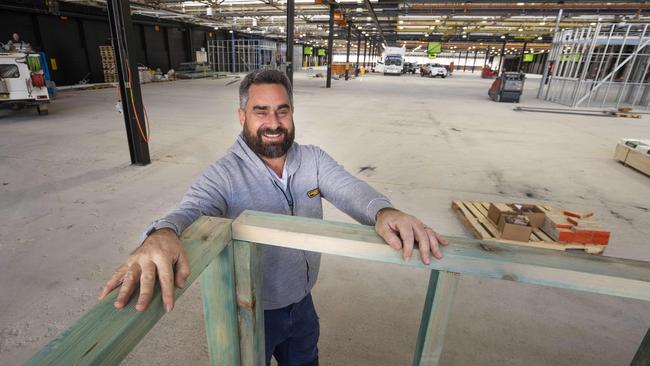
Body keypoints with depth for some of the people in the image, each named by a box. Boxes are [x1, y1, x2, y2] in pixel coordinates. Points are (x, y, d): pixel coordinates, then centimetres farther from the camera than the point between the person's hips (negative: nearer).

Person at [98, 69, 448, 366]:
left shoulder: (313, 159, -10)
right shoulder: (223, 175, -20)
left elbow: (347, 187, -23)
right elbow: (191, 211, -34)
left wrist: (382, 211, -46)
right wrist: (162, 235, -58)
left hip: (302, 303, 4)